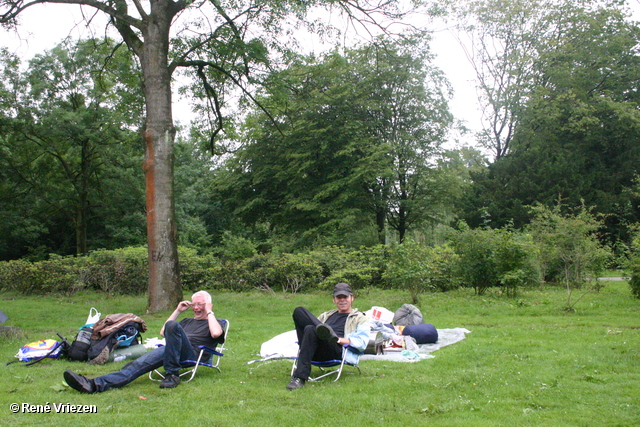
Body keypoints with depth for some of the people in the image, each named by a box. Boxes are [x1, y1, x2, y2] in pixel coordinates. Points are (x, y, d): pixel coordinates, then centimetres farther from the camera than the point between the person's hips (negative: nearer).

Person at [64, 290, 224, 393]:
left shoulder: (213, 322, 20)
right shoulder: (187, 321, 39)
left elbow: (216, 333, -6)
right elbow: (163, 332, 31)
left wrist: (209, 312, 6)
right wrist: (177, 311, 28)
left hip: (192, 353, -6)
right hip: (168, 349, 6)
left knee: (172, 325, -36)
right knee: (139, 363, -22)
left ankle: (172, 375, -30)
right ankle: (95, 385, -42)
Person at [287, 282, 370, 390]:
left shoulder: (360, 318, 21)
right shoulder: (326, 315, 37)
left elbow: (362, 343, 4)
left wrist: (339, 339, -11)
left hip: (338, 352, -4)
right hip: (317, 352, 5)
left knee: (310, 330, -35)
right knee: (299, 311, -12)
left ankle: (300, 377, -41)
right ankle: (329, 335, -35)